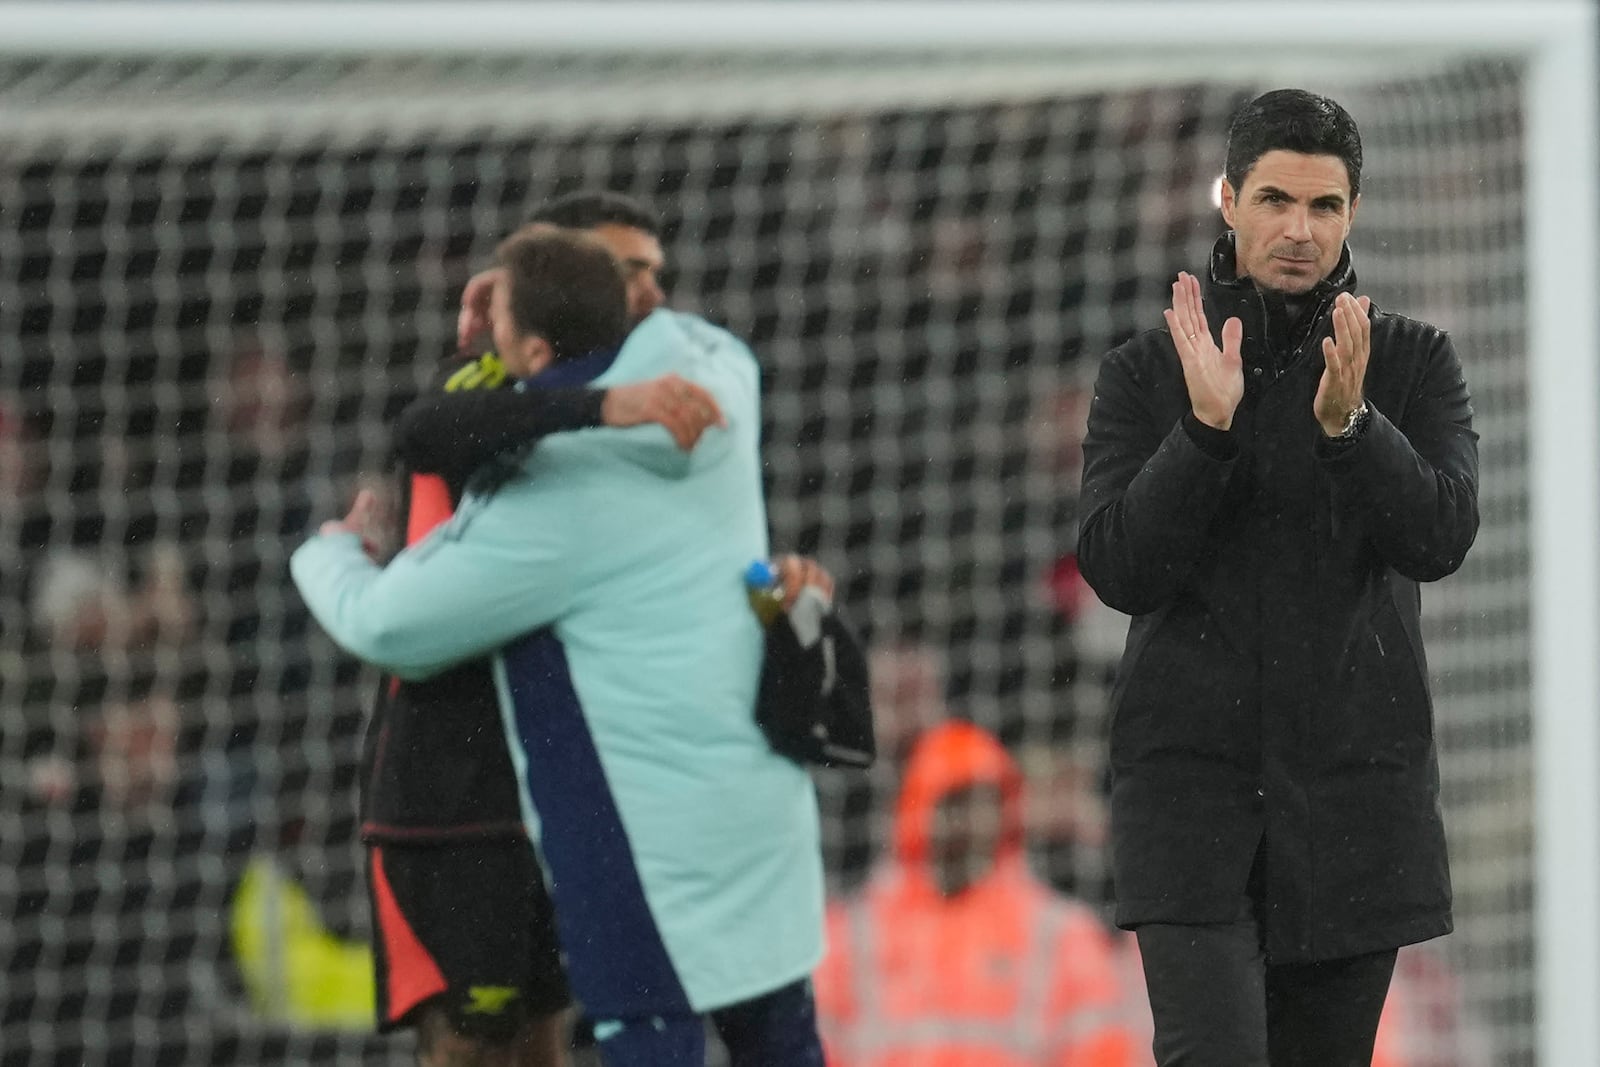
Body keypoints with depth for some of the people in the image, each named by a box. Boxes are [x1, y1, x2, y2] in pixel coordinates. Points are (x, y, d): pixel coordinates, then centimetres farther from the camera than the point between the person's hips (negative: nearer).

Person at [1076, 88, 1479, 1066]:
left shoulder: (1416, 363, 5)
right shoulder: (1146, 374, 4)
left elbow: (1441, 536, -9)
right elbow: (1118, 569, -7)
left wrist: (1349, 423, -26)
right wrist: (1207, 427, -20)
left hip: (1357, 784, 2)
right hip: (1191, 775, -2)